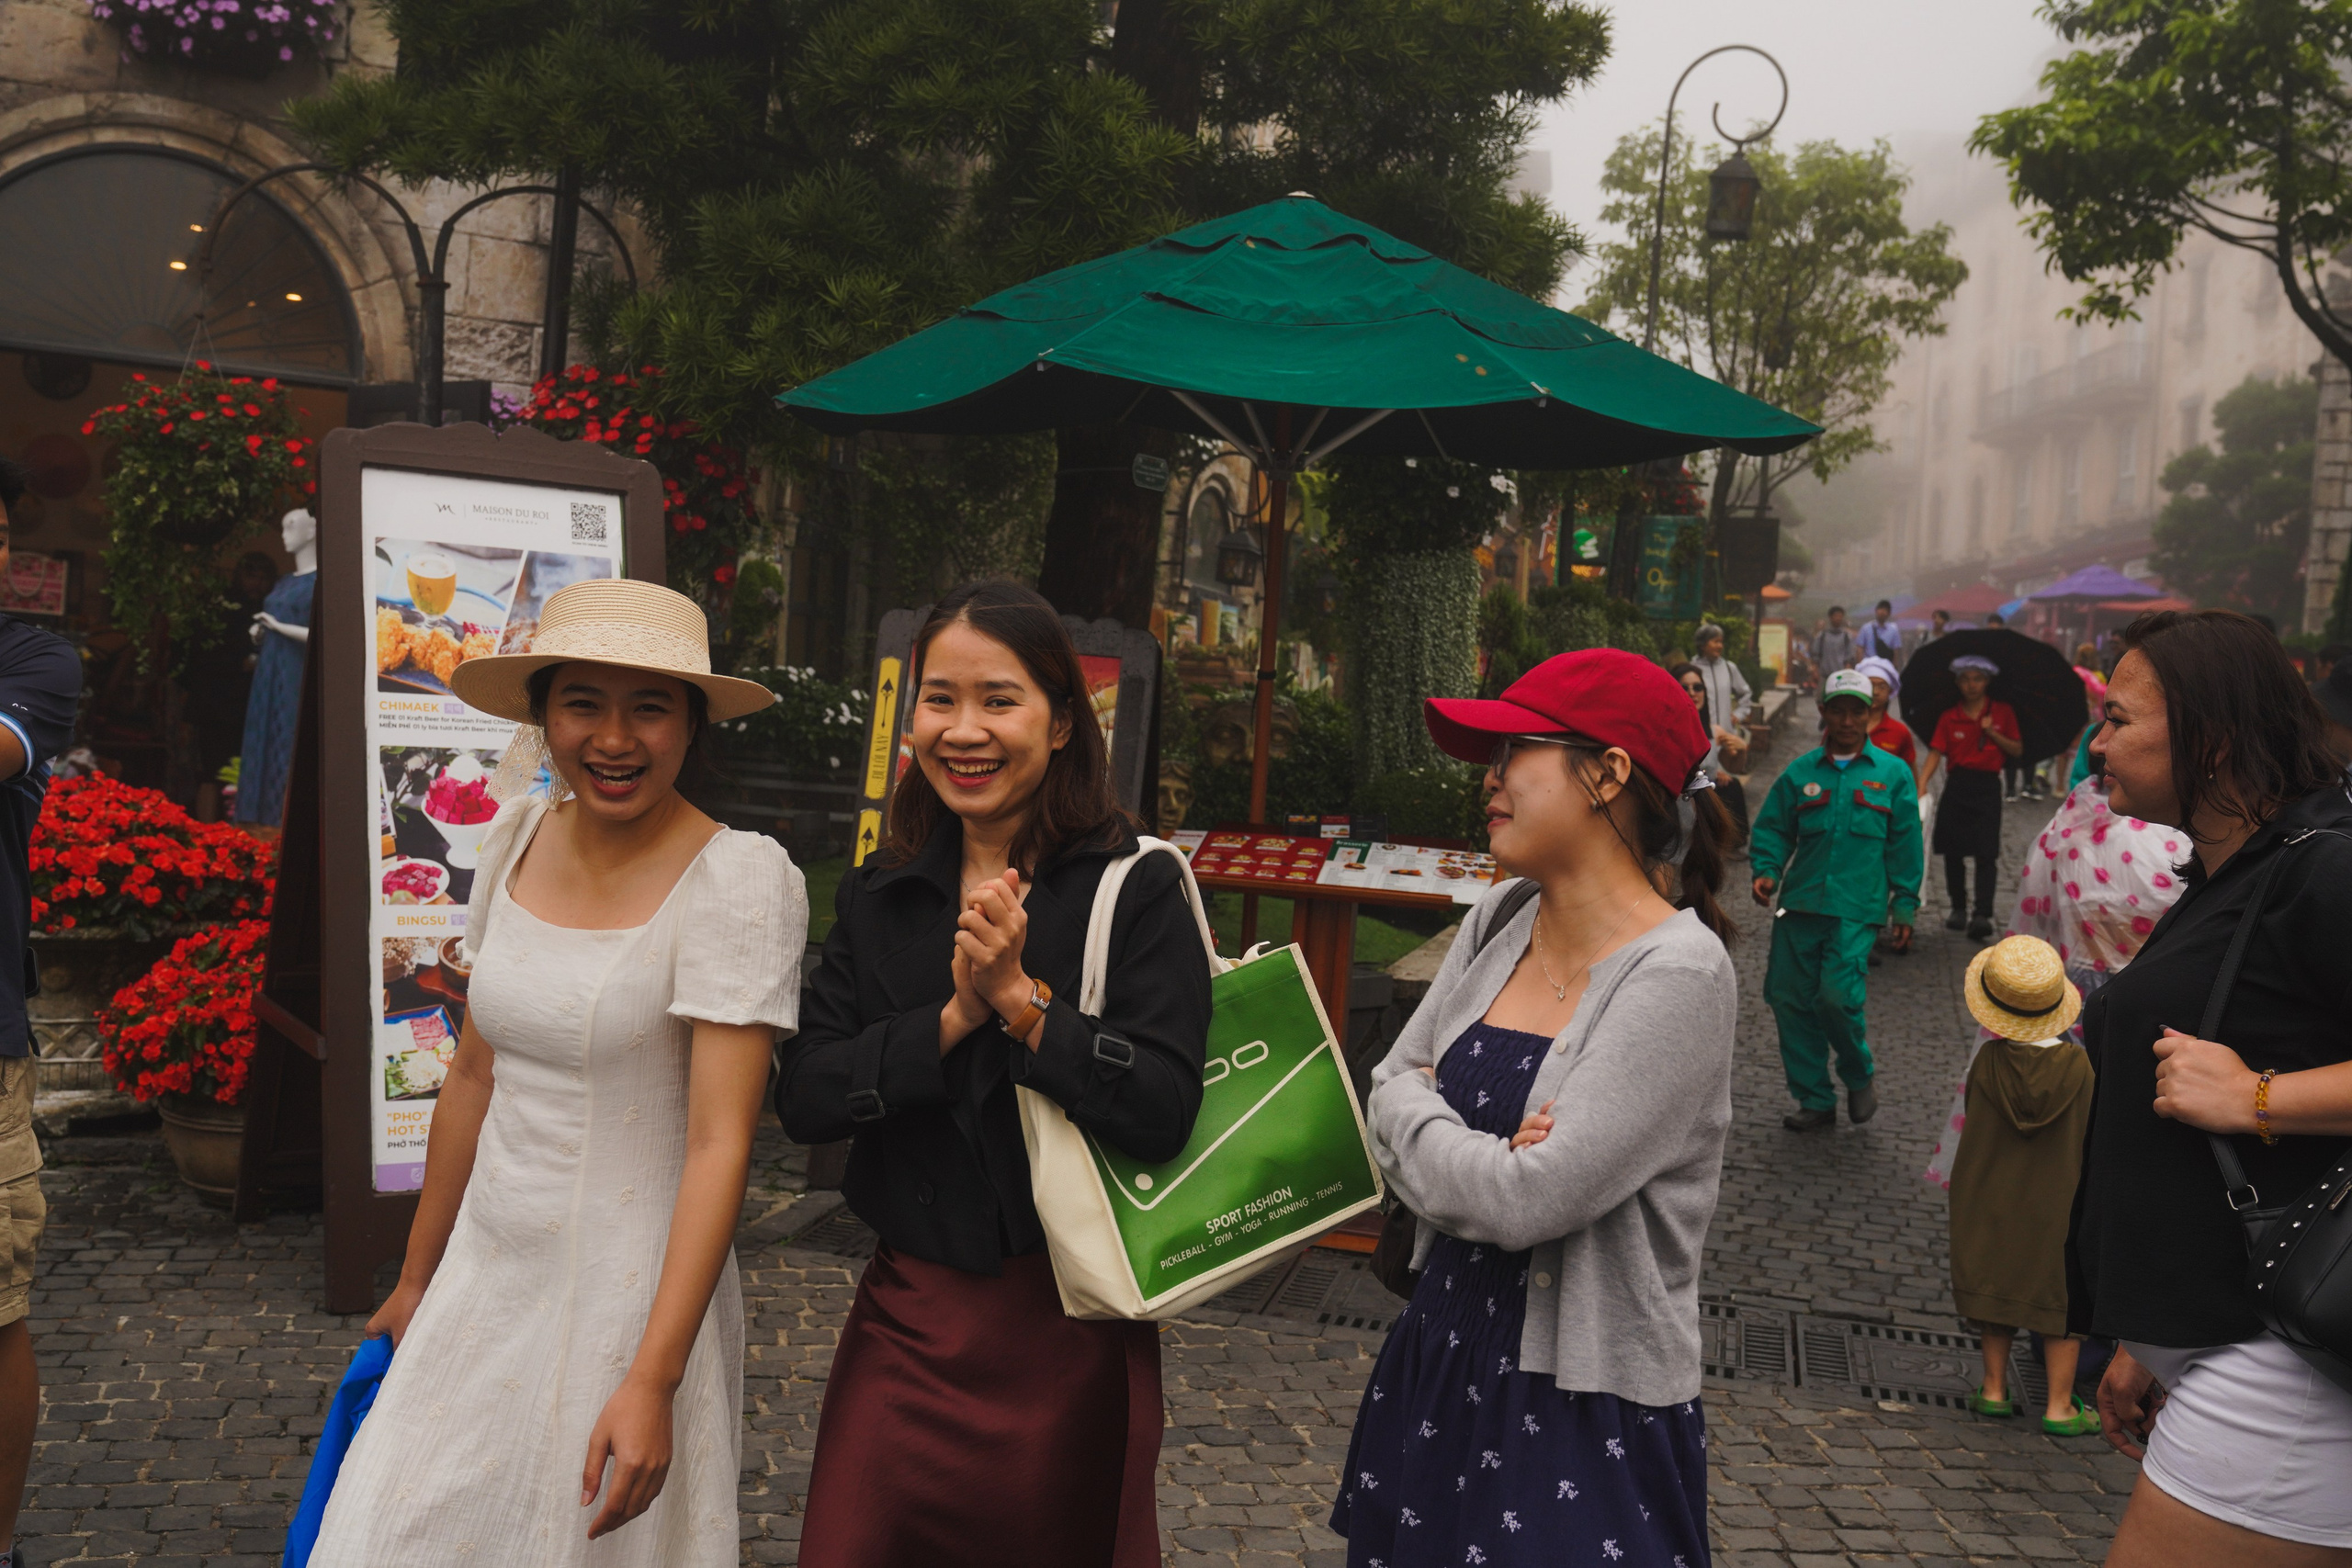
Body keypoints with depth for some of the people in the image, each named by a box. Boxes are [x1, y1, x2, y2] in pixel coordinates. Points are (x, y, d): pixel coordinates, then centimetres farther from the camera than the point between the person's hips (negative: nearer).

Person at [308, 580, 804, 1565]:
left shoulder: (739, 878, -17)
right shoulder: (516, 839, 1)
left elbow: (720, 1143, -19)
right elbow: (474, 1076, 10)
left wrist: (653, 1380, -23)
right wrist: (416, 1282, 16)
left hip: (631, 1295, -5)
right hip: (487, 1274, 5)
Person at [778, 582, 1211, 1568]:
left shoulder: (1136, 887, -10)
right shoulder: (880, 895, 3)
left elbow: (1161, 1114, -19)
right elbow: (802, 1099, -6)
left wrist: (1019, 996, -21)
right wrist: (954, 1018, -17)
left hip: (1069, 1330, -3)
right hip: (906, 1316, 3)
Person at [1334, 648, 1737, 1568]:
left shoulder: (1678, 974, -20)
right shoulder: (1502, 916, 3)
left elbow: (1526, 1203, -25)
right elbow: (1387, 1095, 3)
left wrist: (1414, 1116, -8)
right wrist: (1481, 1155, -16)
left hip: (1586, 1402, -7)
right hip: (1443, 1347, 7)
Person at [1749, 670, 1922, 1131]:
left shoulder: (1893, 773, 7)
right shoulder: (1800, 773, 9)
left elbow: (1904, 844, 9)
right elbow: (1773, 829, 13)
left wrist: (1904, 906, 6)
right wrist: (1766, 872, -5)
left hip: (1857, 910, -3)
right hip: (1800, 903, 3)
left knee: (1837, 996, -18)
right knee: (1790, 999, 2)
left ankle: (1860, 1076, 13)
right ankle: (1816, 1101, 17)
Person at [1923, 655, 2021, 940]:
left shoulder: (2002, 713, 4)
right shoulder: (1949, 717, 5)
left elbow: (2017, 749, 4)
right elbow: (1935, 753, -2)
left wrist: (1992, 733, -11)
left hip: (1987, 786, -2)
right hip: (1956, 785, 2)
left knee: (1986, 853, -9)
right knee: (1953, 851, 7)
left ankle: (1982, 916, -11)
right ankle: (1958, 909, 21)